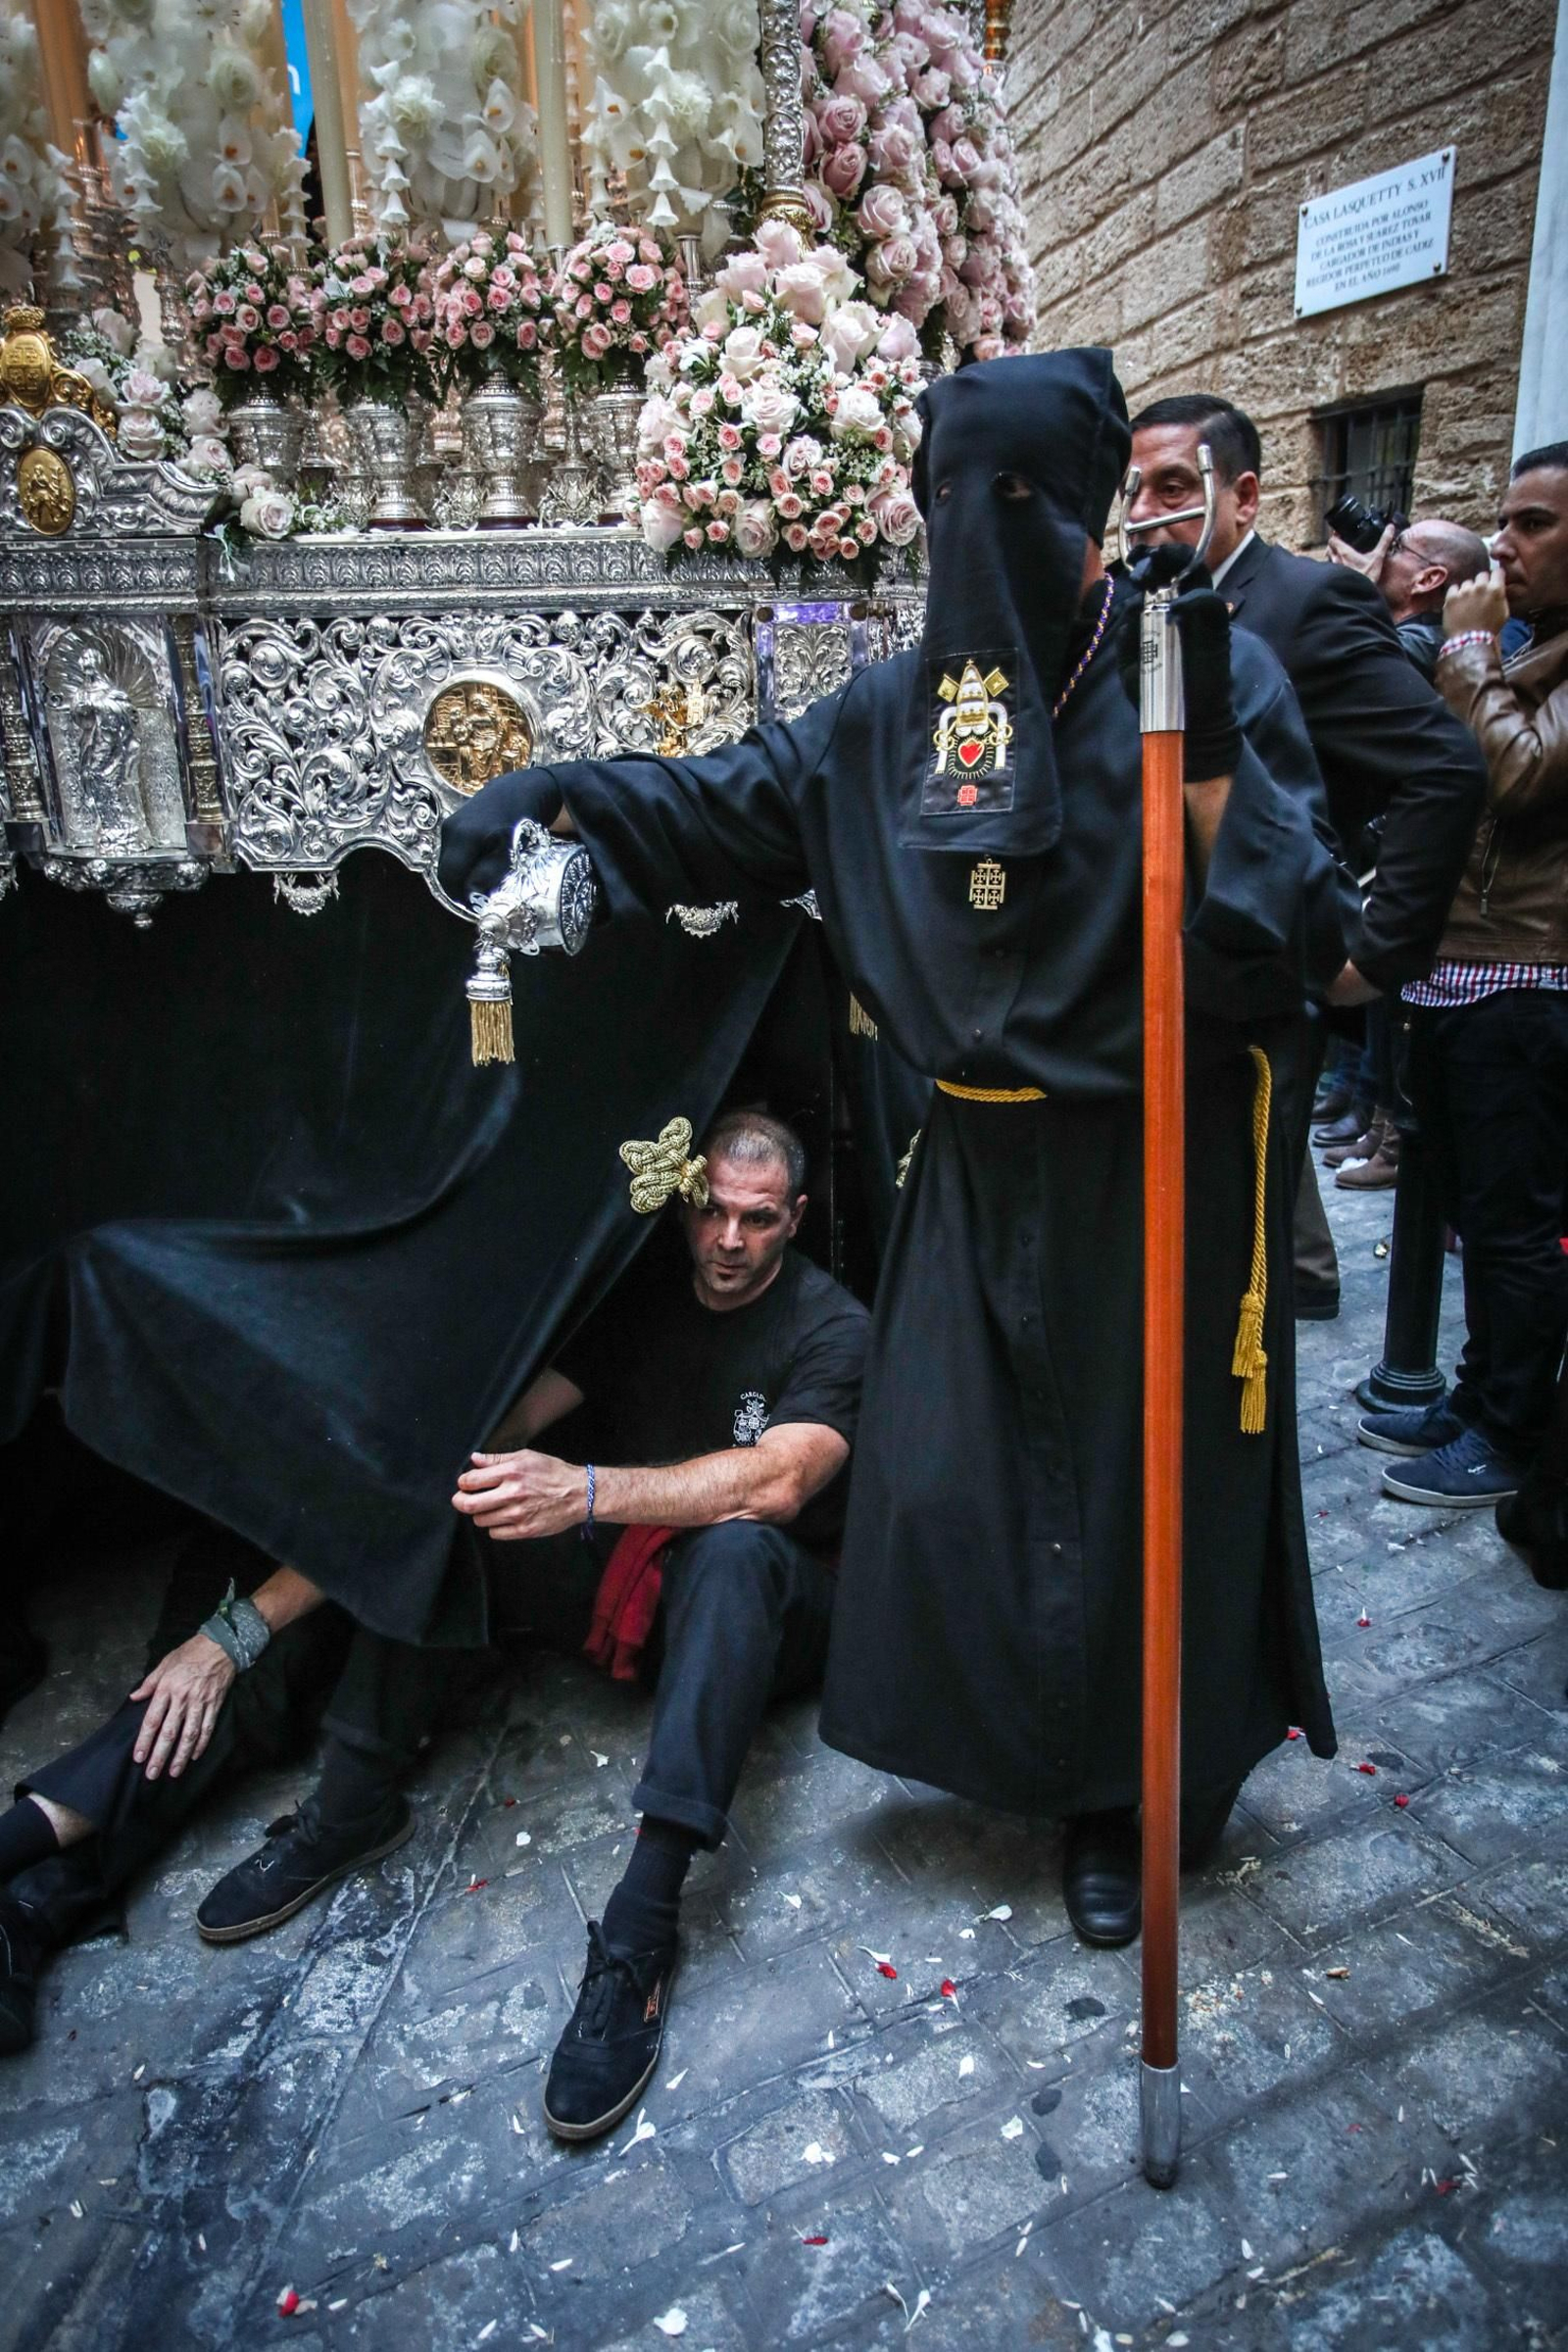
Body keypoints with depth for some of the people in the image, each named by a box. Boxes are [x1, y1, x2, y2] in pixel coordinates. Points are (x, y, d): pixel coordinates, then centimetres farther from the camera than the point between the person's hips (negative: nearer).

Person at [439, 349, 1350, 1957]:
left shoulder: (1216, 673, -9)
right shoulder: (901, 703, 3)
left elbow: (1281, 946, -16)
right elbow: (734, 800, 10)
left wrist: (1204, 753, -29)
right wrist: (559, 794, -5)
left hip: (1156, 1170, -4)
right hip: (981, 1164, 4)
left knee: (1146, 1481, 8)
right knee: (939, 1477, 11)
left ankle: (1133, 1797, 35)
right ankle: (1024, 1739, 41)